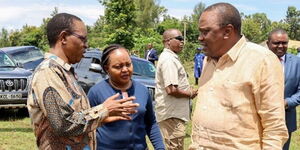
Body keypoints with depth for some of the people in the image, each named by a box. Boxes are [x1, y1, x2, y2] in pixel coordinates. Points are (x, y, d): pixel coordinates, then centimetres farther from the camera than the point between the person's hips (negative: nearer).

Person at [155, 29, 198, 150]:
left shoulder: (169, 57, 15)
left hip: (171, 112, 10)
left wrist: (188, 89, 9)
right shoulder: (169, 59, -18)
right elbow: (171, 90, -25)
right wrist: (189, 94, -9)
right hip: (171, 114, -10)